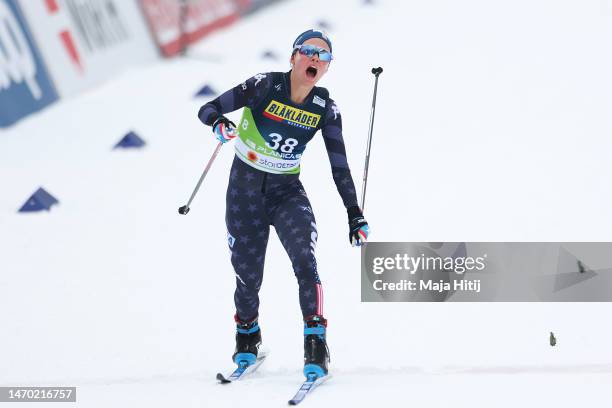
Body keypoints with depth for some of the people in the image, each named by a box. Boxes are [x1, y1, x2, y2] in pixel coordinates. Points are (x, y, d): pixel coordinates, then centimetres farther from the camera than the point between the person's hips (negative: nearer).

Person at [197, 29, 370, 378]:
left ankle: (315, 343, -19)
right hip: (245, 189, -1)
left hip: (287, 192, 1)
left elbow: (339, 166, 2)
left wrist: (355, 213, -1)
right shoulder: (266, 87, -14)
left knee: (305, 261, -23)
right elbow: (207, 110, -14)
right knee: (248, 275, 4)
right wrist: (219, 123, -37)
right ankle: (247, 336, 33)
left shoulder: (325, 108, -5)